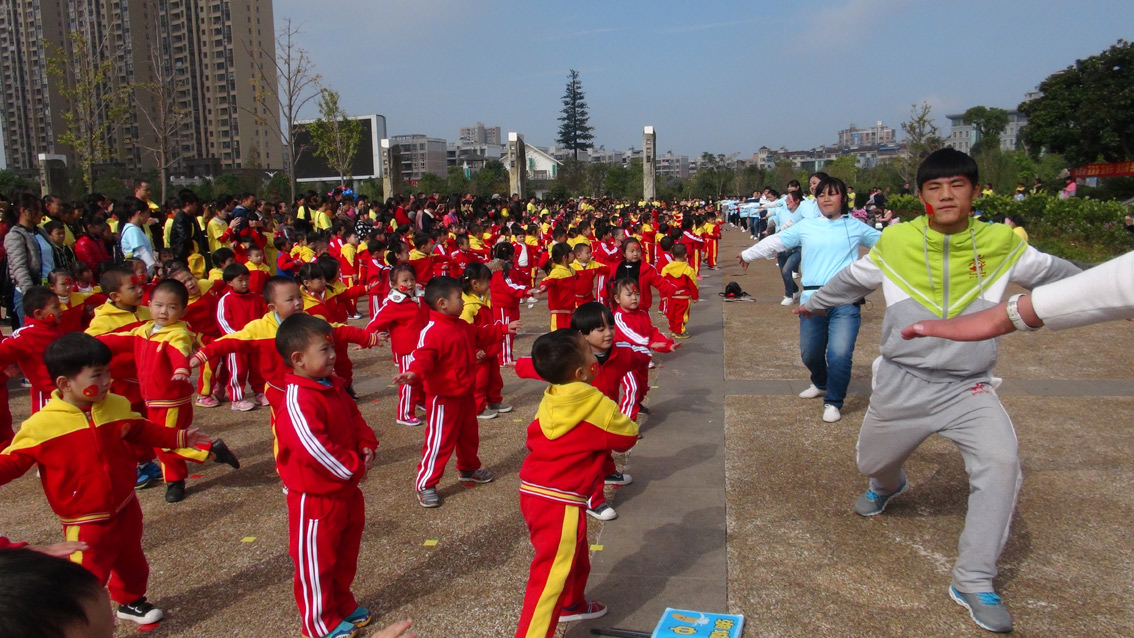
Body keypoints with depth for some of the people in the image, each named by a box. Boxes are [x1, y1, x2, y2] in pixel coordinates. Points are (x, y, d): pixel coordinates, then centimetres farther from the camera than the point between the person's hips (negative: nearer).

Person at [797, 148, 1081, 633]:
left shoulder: (1002, 243, -5)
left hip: (969, 387, 0)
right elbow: (853, 280, 12)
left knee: (1001, 464, -22)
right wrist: (815, 302, 26)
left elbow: (1056, 274, 12)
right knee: (873, 463, 17)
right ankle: (887, 486, 58)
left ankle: (973, 582, -6)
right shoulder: (896, 240, -6)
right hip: (902, 383, 1)